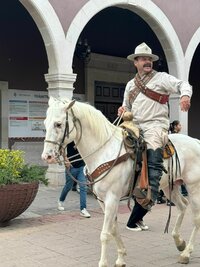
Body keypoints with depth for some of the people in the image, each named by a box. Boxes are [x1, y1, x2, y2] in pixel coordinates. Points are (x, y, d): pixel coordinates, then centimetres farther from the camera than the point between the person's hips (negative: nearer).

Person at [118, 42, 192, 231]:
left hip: (155, 125, -5)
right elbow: (127, 107, 27)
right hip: (135, 127, 6)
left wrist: (185, 95, -26)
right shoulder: (130, 85, 21)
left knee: (153, 161, -23)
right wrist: (123, 110, 3)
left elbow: (183, 85, -3)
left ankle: (149, 198, -23)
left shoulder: (161, 78, 6)